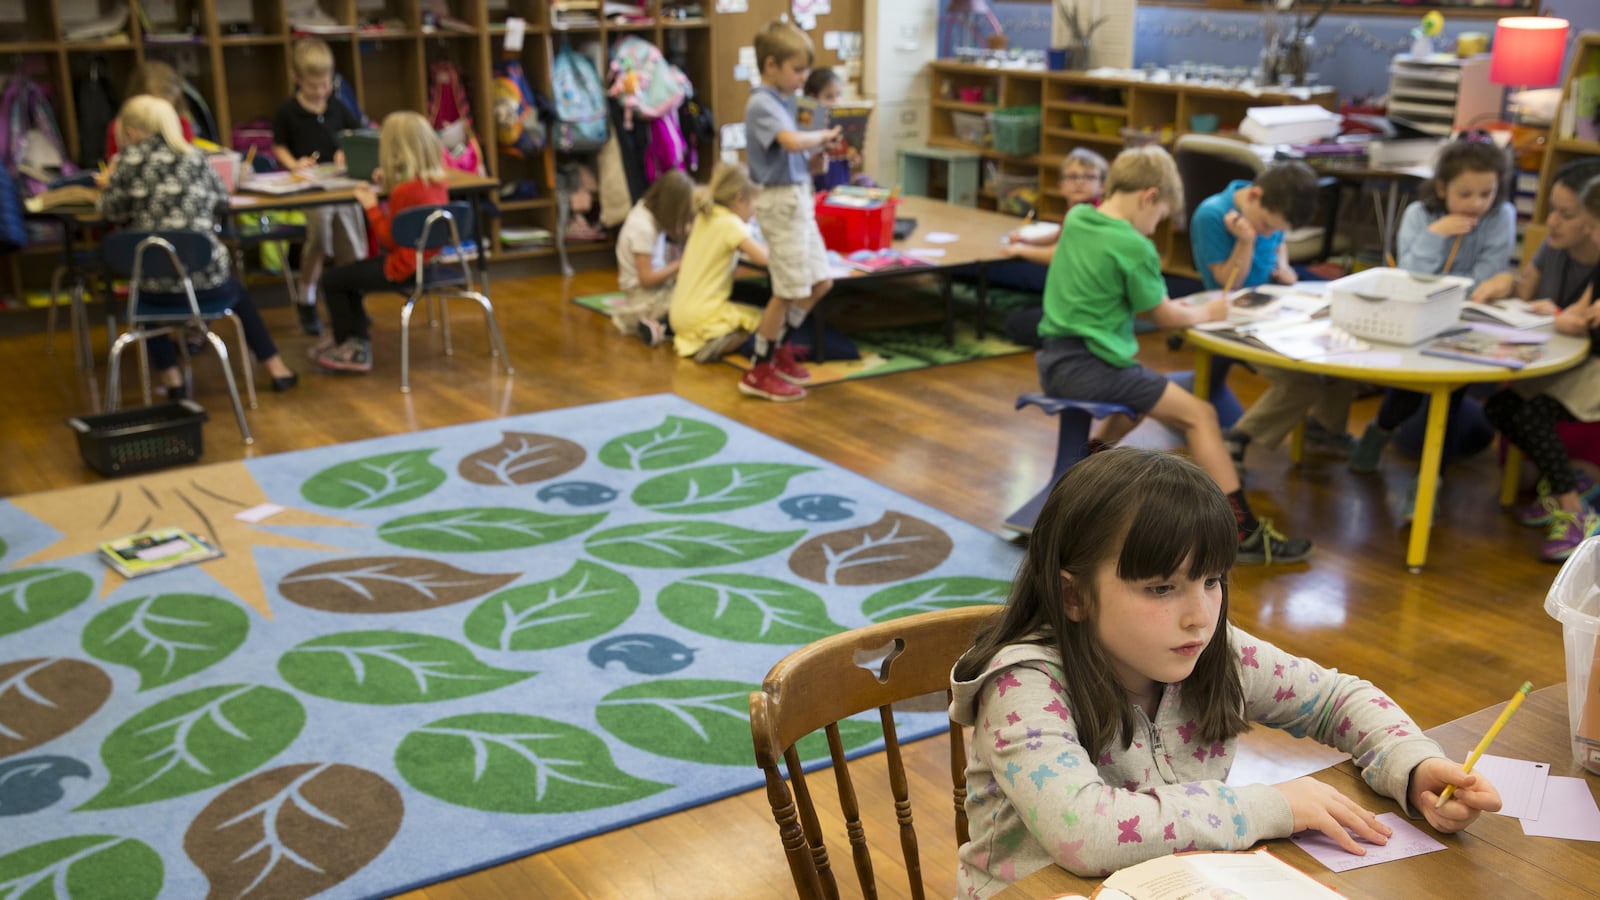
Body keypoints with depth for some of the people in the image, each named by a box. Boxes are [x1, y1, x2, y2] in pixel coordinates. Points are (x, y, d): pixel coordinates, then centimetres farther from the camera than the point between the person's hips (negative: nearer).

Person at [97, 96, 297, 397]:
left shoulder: (130, 159, -1)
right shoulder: (194, 157, 4)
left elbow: (112, 212, 8)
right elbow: (222, 198, 18)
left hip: (157, 288, -1)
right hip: (207, 281, 1)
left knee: (141, 293, 35)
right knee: (237, 292, 35)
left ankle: (170, 378, 28)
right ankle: (277, 370, 34)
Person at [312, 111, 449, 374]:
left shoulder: (404, 192, -25)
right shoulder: (436, 179, -1)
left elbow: (390, 241, -18)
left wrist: (372, 207, -10)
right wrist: (392, 179, 13)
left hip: (405, 269, -9)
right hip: (428, 260, 9)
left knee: (332, 280, 6)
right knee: (348, 274, 25)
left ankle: (351, 350, 22)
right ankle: (356, 341, 22)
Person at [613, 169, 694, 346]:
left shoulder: (648, 208, 1)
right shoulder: (643, 228, -23)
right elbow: (647, 279, -19)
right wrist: (680, 265, -11)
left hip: (658, 286, 11)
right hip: (645, 294, -11)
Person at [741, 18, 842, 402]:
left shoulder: (783, 101, 11)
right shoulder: (763, 104, -16)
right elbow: (793, 141, -33)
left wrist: (818, 148, -2)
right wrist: (822, 136, -15)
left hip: (799, 197, 9)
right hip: (780, 200, -9)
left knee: (820, 282, 13)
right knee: (788, 291, -2)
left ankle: (776, 346, 28)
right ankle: (760, 371, 11)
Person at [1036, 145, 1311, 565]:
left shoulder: (1076, 219, 8)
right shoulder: (1133, 247, -15)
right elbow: (1164, 317, -1)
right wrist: (1208, 313, 17)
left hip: (1054, 360, 9)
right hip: (1089, 368, -9)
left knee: (1143, 393, 33)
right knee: (1200, 413, -4)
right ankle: (1244, 533, -6)